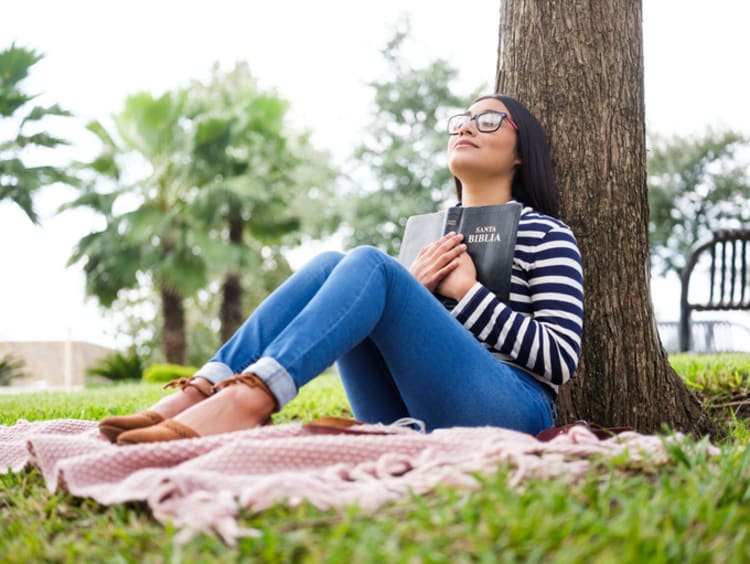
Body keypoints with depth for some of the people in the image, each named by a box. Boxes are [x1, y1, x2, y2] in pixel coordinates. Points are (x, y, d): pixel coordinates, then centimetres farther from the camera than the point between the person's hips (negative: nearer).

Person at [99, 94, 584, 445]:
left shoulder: (547, 235, 9)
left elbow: (561, 358, -3)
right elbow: (395, 330, 20)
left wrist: (467, 290, -7)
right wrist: (410, 289, 0)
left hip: (509, 411, -5)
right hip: (413, 416, 5)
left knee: (368, 264, -24)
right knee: (330, 265, -13)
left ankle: (248, 400, -45)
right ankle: (199, 394, -30)